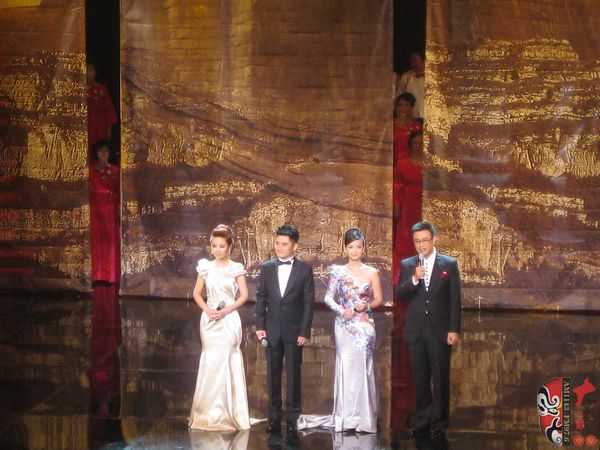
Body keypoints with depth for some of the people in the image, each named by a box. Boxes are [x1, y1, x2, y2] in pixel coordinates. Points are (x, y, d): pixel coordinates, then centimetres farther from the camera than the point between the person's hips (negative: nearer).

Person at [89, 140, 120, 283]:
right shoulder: (91, 170, 5)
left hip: (110, 209, 2)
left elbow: (118, 191, 8)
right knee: (96, 240, -5)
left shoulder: (114, 170, 10)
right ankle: (96, 275, -2)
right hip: (95, 208, -2)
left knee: (111, 239, -1)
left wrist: (119, 209, -1)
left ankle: (110, 275, 4)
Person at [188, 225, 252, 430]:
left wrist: (225, 311, -12)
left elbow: (244, 295, -3)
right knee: (210, 362, 4)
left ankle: (228, 413, 9)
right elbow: (197, 293, 9)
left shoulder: (236, 268, -2)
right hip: (210, 320, 2)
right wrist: (207, 309, -8)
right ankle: (209, 412, 13)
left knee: (228, 362, -2)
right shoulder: (206, 267, 5)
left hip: (229, 320, -2)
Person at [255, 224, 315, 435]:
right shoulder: (266, 268, 5)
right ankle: (274, 417, 11)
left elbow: (308, 302, -2)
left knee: (293, 374, 2)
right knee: (273, 374, 6)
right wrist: (260, 326, -1)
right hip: (272, 330, 2)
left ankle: (292, 418, 8)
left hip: (294, 331, -2)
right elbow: (261, 298, 7)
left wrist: (305, 332, -7)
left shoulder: (305, 270, -1)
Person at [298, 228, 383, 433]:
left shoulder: (372, 273, 4)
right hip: (344, 326, 0)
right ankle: (346, 417, 7)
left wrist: (366, 305, -10)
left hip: (364, 327, 0)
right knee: (345, 368, -1)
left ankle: (363, 418, 5)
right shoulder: (338, 272, 4)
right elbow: (328, 298, 4)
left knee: (362, 368, -2)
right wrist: (341, 310, -13)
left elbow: (379, 299, 10)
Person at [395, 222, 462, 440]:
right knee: (420, 379, 7)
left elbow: (455, 299, 0)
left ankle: (439, 424, 6)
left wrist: (454, 330, -6)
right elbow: (399, 295, 0)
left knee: (441, 379, 0)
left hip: (440, 331, -2)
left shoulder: (449, 264, 1)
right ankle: (423, 421, 13)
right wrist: (414, 279, -17)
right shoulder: (407, 265, 8)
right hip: (416, 330, 2)